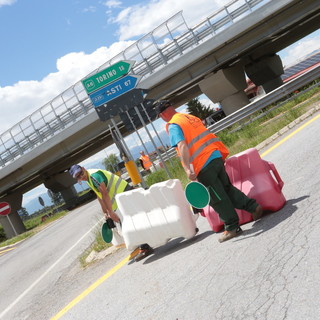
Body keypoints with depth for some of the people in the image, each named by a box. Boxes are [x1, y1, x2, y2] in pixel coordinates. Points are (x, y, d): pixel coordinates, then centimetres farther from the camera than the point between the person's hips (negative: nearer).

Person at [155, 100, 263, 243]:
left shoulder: (173, 126, -8)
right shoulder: (191, 117, 16)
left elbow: (182, 146, -22)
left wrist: (188, 169, -29)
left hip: (203, 166, -8)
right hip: (216, 157, 8)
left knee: (216, 198, 3)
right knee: (227, 188, 21)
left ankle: (232, 227, 11)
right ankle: (253, 206, 20)